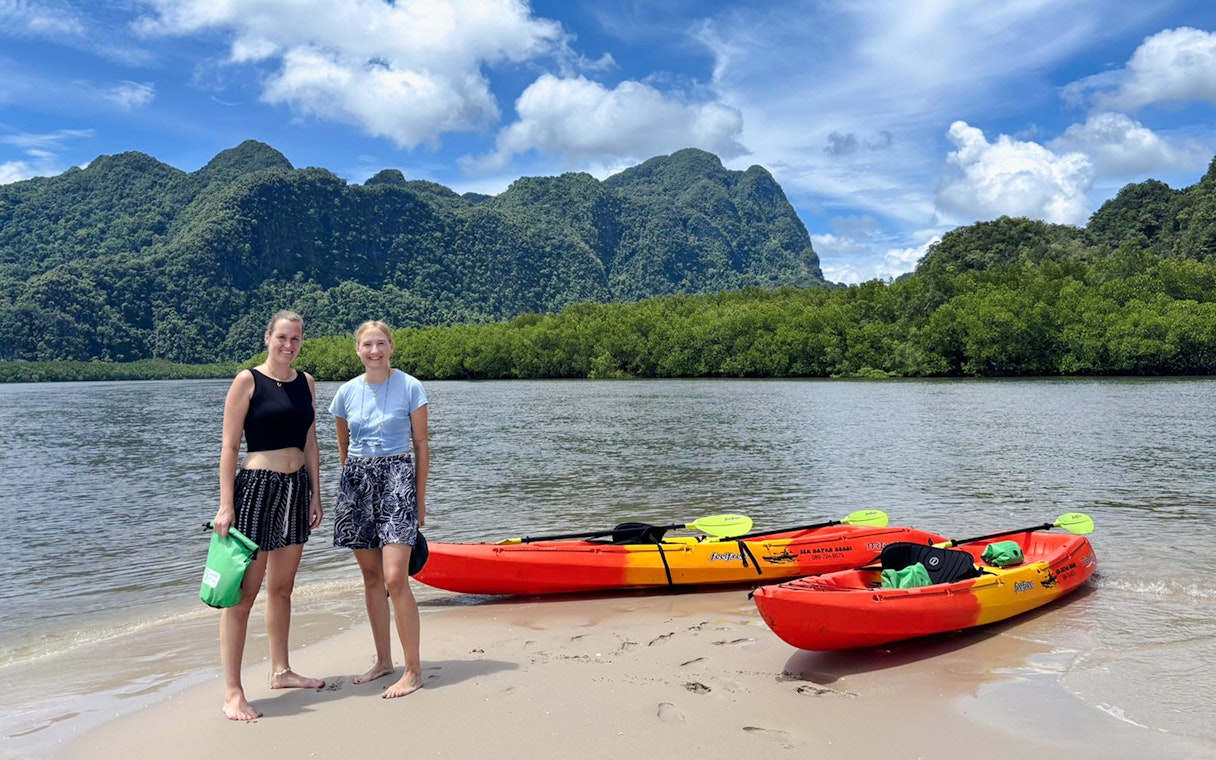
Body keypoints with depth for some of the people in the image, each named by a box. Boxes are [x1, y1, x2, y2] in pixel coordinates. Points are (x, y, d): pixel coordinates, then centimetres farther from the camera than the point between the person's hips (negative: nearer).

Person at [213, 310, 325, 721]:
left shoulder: (305, 382, 10)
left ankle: (281, 671, 29)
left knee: (282, 588, 16)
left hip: (297, 488, 6)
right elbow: (229, 446, -9)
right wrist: (226, 505, -14)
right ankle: (232, 692, 1)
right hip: (257, 486, -6)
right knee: (244, 591, -4)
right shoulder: (248, 380, -6)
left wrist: (315, 497, 10)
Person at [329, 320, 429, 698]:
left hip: (397, 479, -4)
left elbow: (421, 444, 0)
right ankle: (383, 659, 24)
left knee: (395, 578, -12)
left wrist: (420, 497, -1)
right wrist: (356, 478, 16)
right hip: (356, 482, 4)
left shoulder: (410, 387, -4)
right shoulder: (346, 392, 6)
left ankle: (413, 670, -2)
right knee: (371, 577, 11)